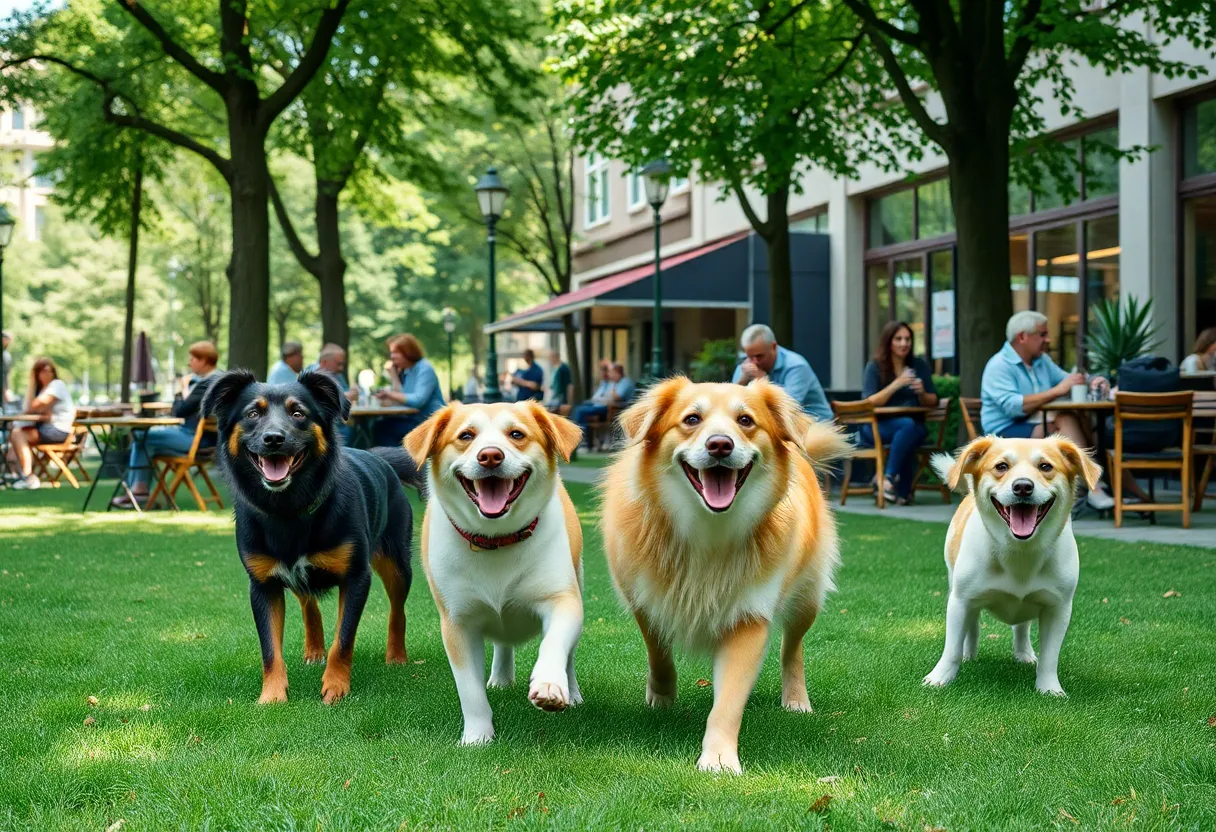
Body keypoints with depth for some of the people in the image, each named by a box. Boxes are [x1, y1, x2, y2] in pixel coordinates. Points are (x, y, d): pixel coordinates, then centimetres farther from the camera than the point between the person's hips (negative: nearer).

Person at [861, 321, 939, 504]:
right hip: (877, 428, -2)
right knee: (907, 424, -34)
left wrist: (922, 393, -12)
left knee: (912, 429, -34)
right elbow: (869, 403, -12)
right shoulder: (875, 367, -1)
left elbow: (933, 402, 11)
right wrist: (896, 385, -22)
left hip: (913, 425, 2)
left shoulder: (920, 365, 8)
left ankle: (887, 478, -30)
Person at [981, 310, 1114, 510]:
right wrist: (1057, 391, -25)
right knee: (1066, 421, -29)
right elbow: (1012, 406, -25)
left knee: (1080, 422, -22)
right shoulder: (999, 366, -11)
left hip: (1042, 426, 7)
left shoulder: (1042, 360, 14)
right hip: (1007, 433, -7)